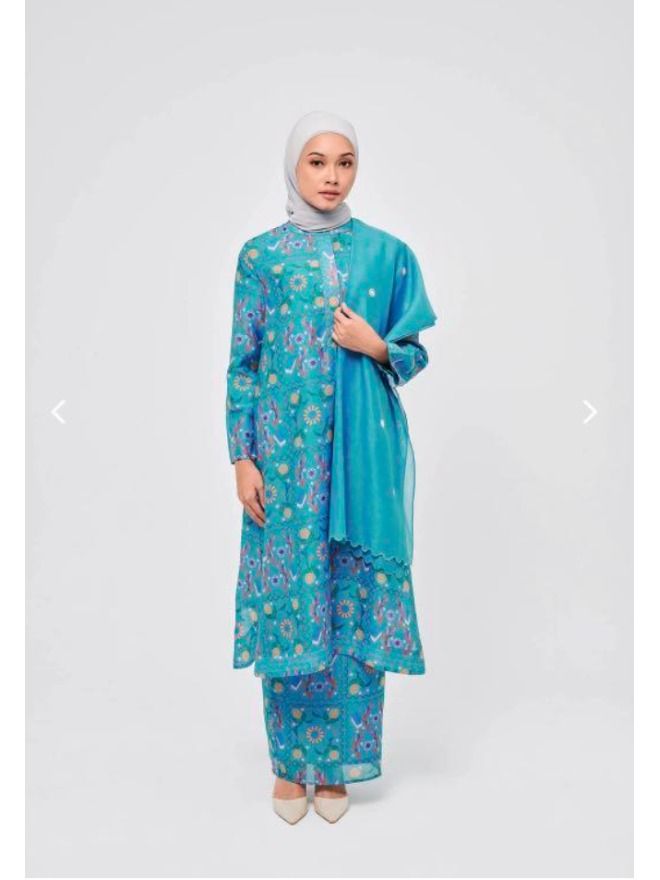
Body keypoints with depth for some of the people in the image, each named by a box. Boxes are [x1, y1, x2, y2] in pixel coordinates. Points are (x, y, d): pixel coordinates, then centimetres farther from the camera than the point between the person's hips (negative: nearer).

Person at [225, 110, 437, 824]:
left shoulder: (388, 252, 6)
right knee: (286, 594, 4)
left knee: (355, 600, 4)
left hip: (362, 451, 1)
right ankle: (290, 762, 22)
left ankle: (336, 760, 22)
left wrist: (377, 347, -12)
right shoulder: (261, 254, 4)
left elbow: (416, 353, 10)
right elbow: (242, 363, 3)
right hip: (285, 452, 0)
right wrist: (242, 458, -4)